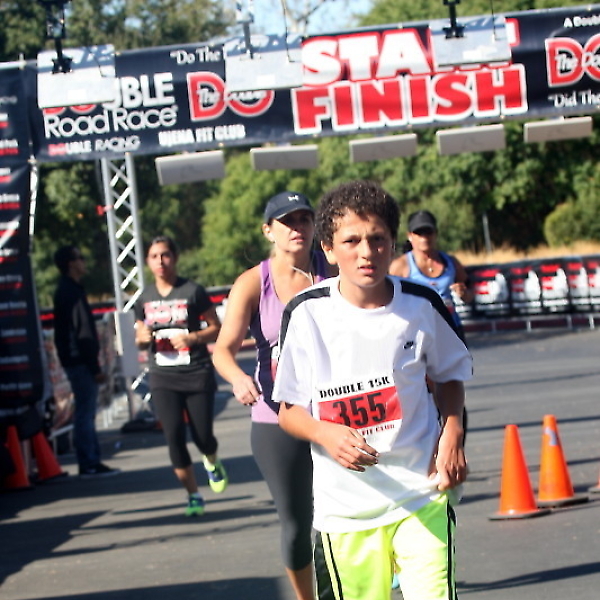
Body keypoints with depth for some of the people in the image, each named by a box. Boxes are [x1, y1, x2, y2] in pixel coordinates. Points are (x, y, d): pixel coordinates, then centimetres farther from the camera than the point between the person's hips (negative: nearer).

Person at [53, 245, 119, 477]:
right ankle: (89, 464, -4)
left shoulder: (65, 290, 16)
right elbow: (82, 333, -20)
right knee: (85, 412, -7)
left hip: (74, 360, 10)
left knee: (86, 412, 13)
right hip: (80, 360, -10)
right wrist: (94, 367, -19)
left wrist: (93, 364, 20)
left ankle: (91, 461, 17)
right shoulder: (72, 292, -16)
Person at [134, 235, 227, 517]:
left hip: (197, 374, -2)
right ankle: (193, 495, 5)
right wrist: (143, 338, -5)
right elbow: (140, 339, 19)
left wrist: (193, 337, -16)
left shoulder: (192, 291, -3)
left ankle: (212, 462, 37)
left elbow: (216, 328, 1)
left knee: (202, 437, -1)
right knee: (174, 435, -9)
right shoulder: (145, 298, 8)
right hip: (163, 378, 2)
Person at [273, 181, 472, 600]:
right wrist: (327, 434, -20)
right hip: (344, 506, 0)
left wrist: (452, 432, -2)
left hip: (422, 497, 0)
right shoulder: (307, 314, -8)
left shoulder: (421, 305, -3)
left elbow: (450, 376, 16)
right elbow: (289, 411, 0)